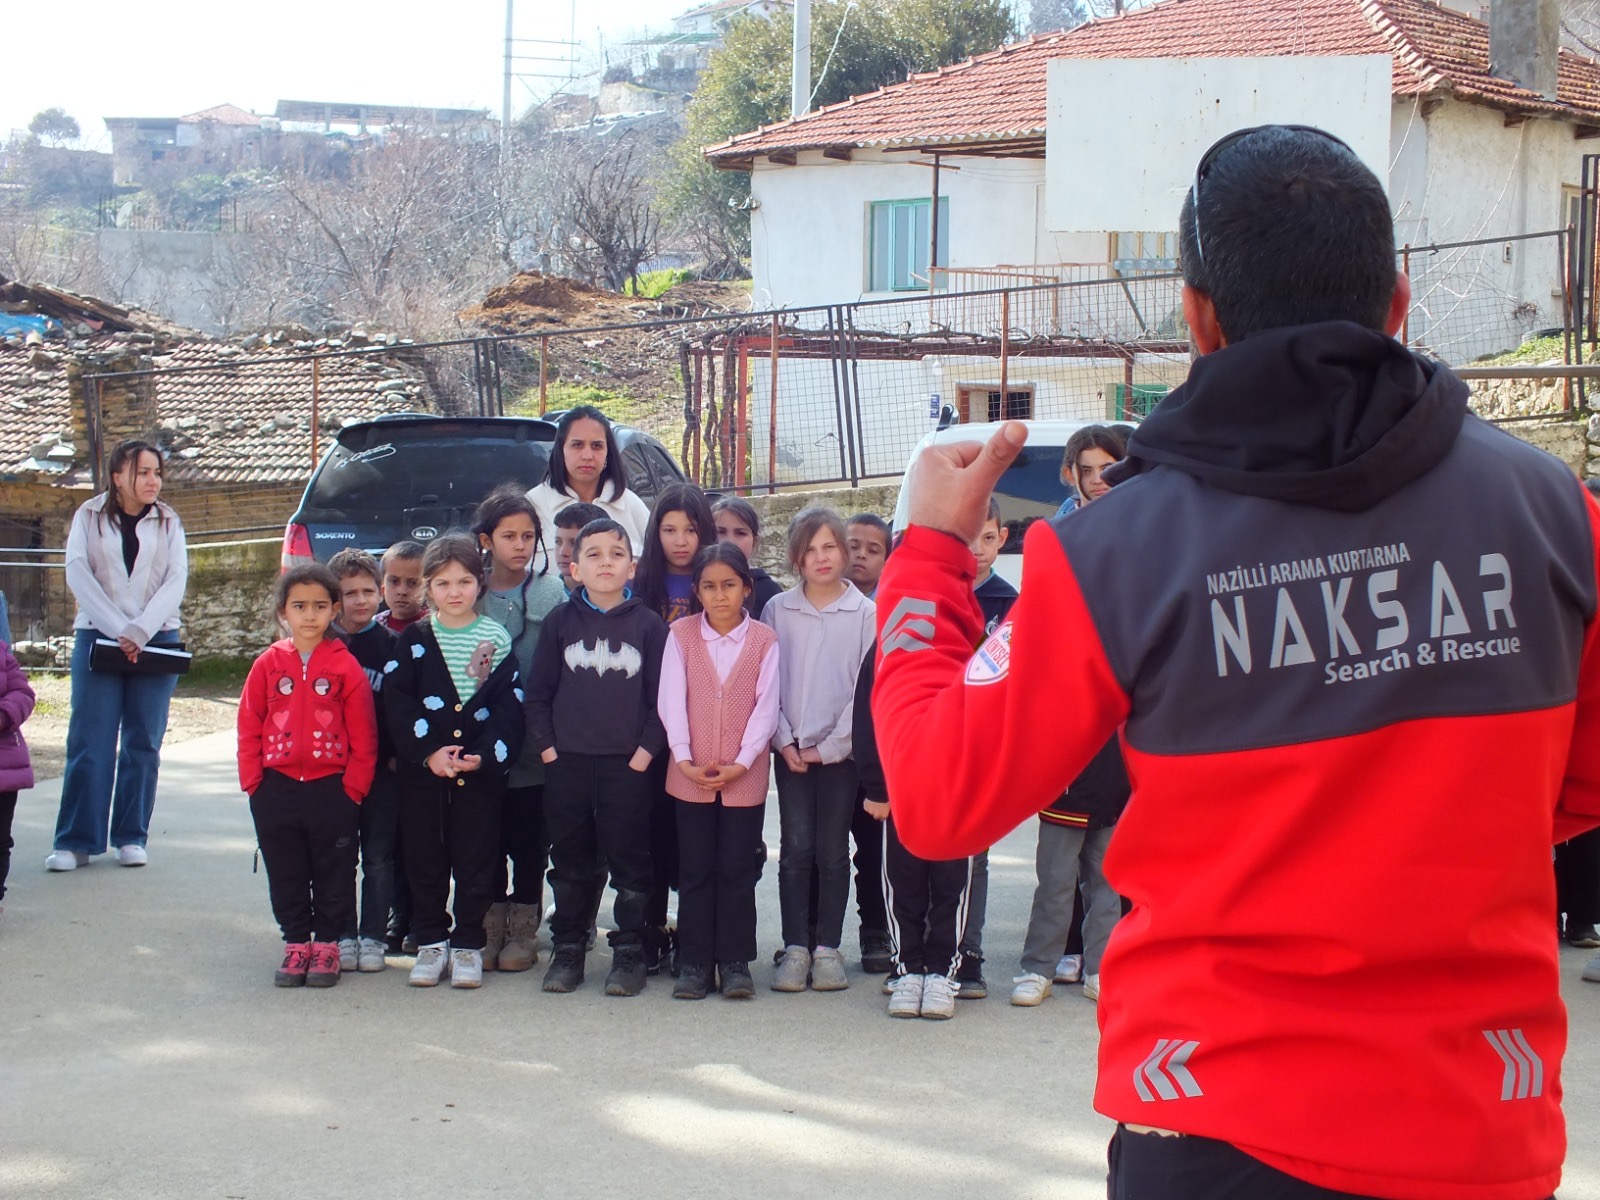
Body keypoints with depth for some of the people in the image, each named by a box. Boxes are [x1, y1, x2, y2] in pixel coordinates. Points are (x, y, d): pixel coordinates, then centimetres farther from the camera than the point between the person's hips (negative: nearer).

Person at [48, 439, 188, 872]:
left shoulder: (168, 522, 9)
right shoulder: (90, 517, 6)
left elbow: (176, 580, -1)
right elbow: (78, 573, -5)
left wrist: (140, 631, -14)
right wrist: (118, 630, -15)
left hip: (156, 639, 1)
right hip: (98, 636, -1)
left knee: (143, 742, 1)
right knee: (90, 741, -6)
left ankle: (132, 837, 7)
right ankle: (76, 841, -4)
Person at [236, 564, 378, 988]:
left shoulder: (346, 667, -4)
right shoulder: (269, 664, 3)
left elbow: (364, 737, -2)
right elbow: (249, 727, 4)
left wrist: (353, 788, -6)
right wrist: (254, 782, -2)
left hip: (332, 790, -2)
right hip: (277, 790, 2)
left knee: (333, 874, 6)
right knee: (286, 875, 10)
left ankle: (327, 945, 18)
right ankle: (296, 944, 21)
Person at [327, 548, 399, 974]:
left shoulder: (391, 646, 1)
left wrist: (399, 756, -7)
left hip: (382, 767, -1)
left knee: (378, 857, 3)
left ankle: (373, 937, 10)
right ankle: (342, 935, 14)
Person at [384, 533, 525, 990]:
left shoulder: (497, 640, 3)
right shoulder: (414, 640, 5)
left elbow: (509, 707, -1)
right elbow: (397, 702, -3)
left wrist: (486, 756, -15)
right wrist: (428, 751, -15)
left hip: (481, 771, -1)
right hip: (421, 769, 1)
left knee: (475, 861, 3)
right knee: (425, 861, 7)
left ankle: (468, 946, 13)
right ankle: (431, 944, 18)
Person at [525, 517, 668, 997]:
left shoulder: (648, 625, 1)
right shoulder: (560, 622, 5)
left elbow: (663, 696, 1)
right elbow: (538, 691, 6)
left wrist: (648, 748, -7)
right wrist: (546, 745, -2)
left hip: (628, 764, -2)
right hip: (566, 761, 2)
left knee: (629, 860, 2)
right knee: (570, 861, 10)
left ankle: (629, 952, 10)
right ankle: (567, 949, 19)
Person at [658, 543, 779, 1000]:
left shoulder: (764, 640, 1)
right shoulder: (681, 635, 2)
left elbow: (766, 707, -3)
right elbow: (671, 701, -2)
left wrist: (741, 764, -13)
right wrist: (685, 759, -13)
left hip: (745, 777, -1)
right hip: (690, 775, 1)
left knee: (738, 871, 4)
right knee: (695, 871, 6)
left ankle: (735, 962, 11)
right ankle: (694, 963, 11)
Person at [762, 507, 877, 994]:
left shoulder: (866, 614, -1)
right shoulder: (777, 610, 5)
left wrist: (831, 747, -8)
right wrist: (783, 739, -6)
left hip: (840, 750, -1)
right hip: (791, 750, 1)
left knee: (832, 850, 2)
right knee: (795, 848, -1)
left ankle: (827, 948, 10)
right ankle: (795, 948, 4)